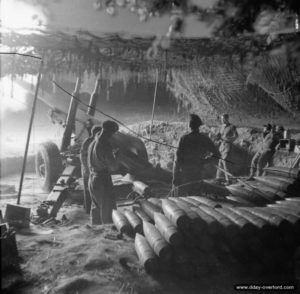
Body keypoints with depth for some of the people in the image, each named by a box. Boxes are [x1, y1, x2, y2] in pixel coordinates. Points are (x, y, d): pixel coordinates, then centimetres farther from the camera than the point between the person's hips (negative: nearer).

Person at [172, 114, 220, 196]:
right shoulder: (205, 139, -2)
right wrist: (204, 161, 10)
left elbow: (178, 159, -12)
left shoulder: (184, 139, -11)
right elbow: (216, 154, 2)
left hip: (184, 174, -3)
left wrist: (175, 178, -6)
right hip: (197, 175, 3)